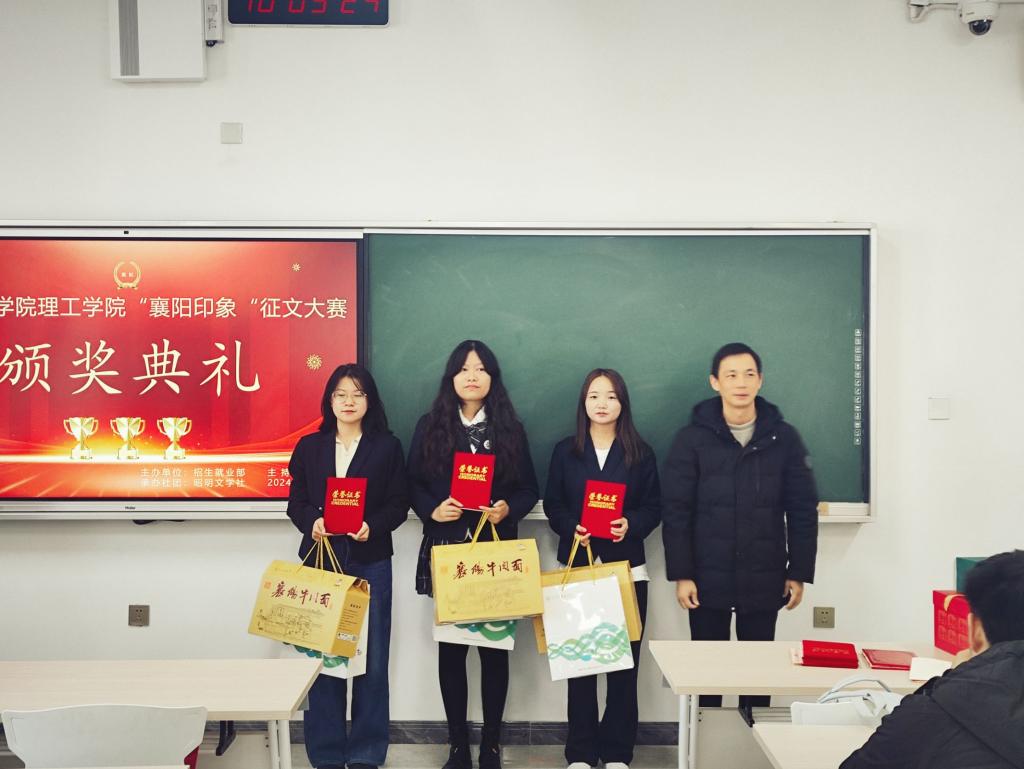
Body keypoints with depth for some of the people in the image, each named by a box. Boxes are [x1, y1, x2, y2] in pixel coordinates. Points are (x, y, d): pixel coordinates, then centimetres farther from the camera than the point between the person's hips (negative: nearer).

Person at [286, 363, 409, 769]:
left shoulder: (388, 447, 4)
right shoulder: (309, 446, 9)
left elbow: (399, 504, 0)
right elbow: (295, 502, 7)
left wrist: (373, 526, -18)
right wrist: (312, 522, -13)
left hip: (370, 561, -1)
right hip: (320, 559, 1)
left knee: (371, 658, 3)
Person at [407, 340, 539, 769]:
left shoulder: (510, 429, 7)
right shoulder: (430, 426, 6)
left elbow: (528, 489, 6)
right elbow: (413, 484, 5)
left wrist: (508, 509, -13)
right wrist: (432, 510, -14)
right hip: (446, 549, 0)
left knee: (495, 645, 3)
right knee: (450, 645, 4)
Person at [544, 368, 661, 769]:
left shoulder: (641, 453, 5)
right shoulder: (565, 451, 8)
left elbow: (654, 507, 3)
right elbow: (552, 504, 5)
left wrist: (631, 525, -17)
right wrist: (571, 529, -14)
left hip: (626, 569, 0)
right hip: (577, 566, 1)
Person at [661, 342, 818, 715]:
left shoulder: (784, 437, 2)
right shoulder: (692, 438, -2)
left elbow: (803, 511, 4)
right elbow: (676, 511, -4)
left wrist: (799, 573, 0)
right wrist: (680, 574, -9)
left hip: (764, 581, 1)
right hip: (708, 580, -1)